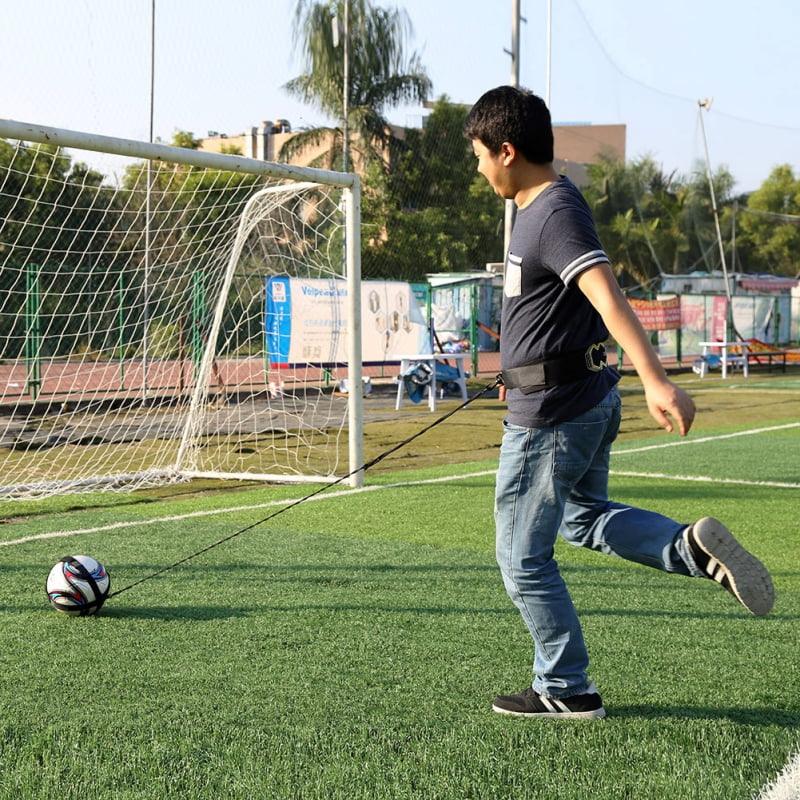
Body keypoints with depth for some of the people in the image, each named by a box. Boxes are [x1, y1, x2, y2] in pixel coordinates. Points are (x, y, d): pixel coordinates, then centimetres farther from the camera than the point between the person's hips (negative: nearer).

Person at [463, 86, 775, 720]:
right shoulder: (545, 207, 11)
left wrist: (656, 380, -46)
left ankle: (566, 690, 15)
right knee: (585, 518, 26)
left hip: (551, 414, -10)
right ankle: (695, 548, 5)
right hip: (587, 400, 10)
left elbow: (607, 294, -35)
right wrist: (521, 371, 39)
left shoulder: (556, 215, -21)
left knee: (523, 558, 3)